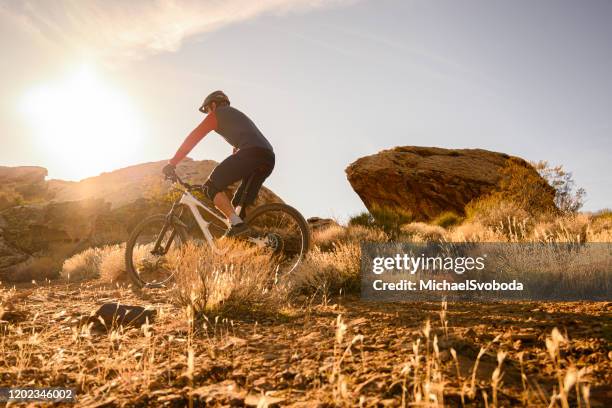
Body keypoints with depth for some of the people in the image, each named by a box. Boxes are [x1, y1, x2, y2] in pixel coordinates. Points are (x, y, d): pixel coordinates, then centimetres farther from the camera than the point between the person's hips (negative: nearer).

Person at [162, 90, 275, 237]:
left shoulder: (218, 113, 15)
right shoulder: (238, 116, 40)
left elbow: (194, 137, 6)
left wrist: (172, 163, 7)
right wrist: (227, 177, 46)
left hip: (251, 153, -8)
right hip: (269, 159, 8)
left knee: (212, 186, -2)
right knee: (241, 204, 17)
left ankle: (236, 223, -17)